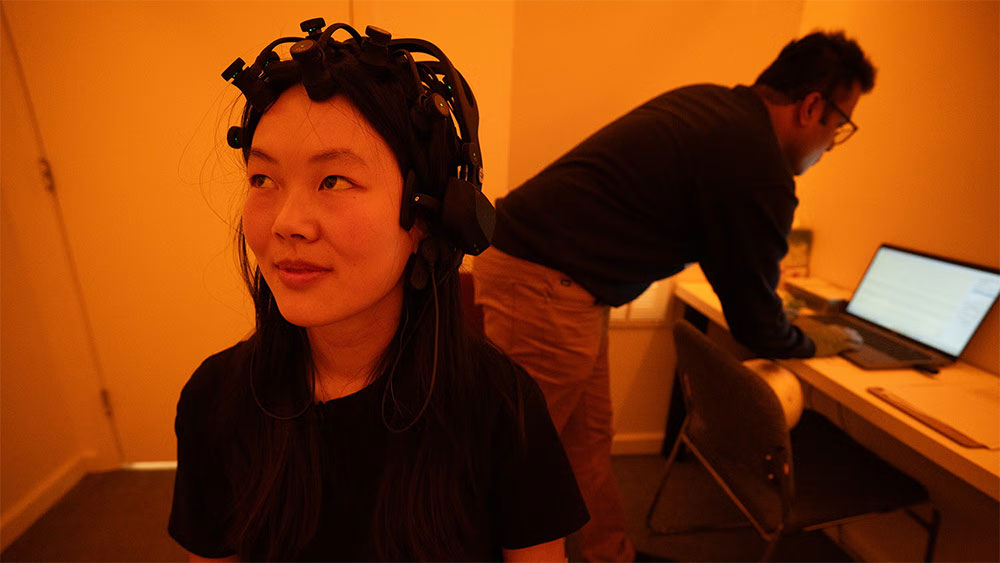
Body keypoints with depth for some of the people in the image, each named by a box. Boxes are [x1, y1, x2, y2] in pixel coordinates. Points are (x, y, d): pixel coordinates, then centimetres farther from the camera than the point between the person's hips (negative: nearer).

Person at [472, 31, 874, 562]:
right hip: (544, 286, -10)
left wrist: (765, 264, 37)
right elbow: (754, 323, -2)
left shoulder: (708, 100, 14)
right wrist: (815, 342, 19)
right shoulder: (760, 172, -13)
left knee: (590, 438, 20)